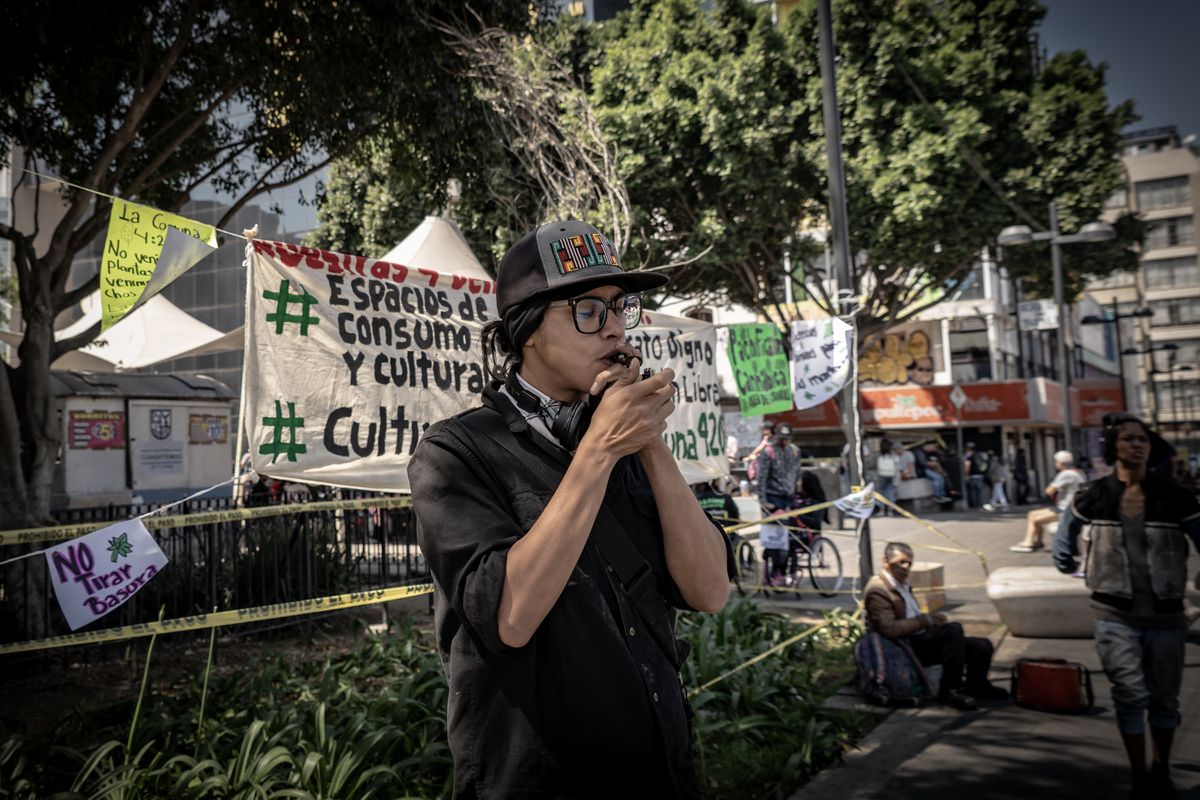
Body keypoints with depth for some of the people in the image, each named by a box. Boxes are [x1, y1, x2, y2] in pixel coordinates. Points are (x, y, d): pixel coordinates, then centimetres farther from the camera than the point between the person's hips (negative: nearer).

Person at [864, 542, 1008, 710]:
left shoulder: (902, 583, 16)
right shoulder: (877, 591, -15)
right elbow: (889, 629, -26)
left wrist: (931, 619, 6)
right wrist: (926, 620, -22)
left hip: (921, 637, 10)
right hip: (907, 647, -10)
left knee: (982, 646, 0)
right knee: (953, 629, -30)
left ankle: (975, 685, 28)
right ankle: (949, 690, -21)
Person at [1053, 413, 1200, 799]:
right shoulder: (1094, 496, -4)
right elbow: (1069, 530, 15)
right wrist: (1063, 549, -1)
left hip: (1166, 614, 1)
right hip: (1116, 614, -1)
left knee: (1164, 698, 13)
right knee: (1131, 694, -6)